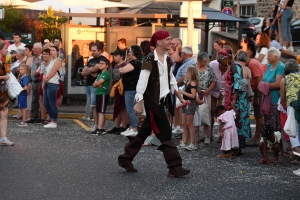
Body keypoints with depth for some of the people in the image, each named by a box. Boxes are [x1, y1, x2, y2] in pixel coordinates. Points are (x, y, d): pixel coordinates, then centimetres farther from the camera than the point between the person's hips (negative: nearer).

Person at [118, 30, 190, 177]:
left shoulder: (167, 60, 9)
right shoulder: (150, 60, -17)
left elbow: (171, 81, 19)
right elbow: (142, 82, -18)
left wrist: (180, 98, 20)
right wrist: (139, 103, -21)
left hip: (161, 101, 9)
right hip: (152, 101, -9)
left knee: (145, 131, 14)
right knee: (165, 133, -8)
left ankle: (125, 159, 25)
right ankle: (175, 168, -4)